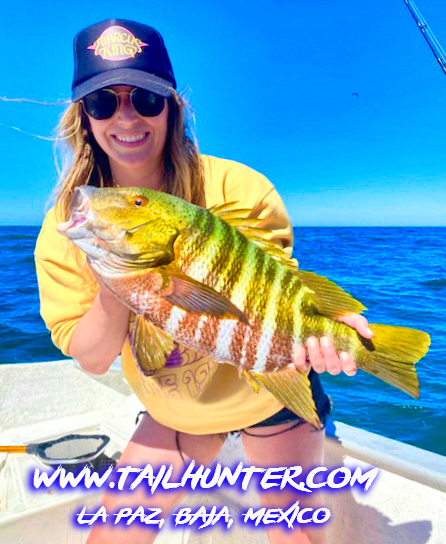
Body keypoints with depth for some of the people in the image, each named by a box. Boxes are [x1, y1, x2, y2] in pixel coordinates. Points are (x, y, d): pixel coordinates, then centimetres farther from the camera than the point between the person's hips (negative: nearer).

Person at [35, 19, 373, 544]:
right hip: (174, 411, 3)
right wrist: (112, 288, -34)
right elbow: (93, 360, -13)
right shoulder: (66, 228, -13)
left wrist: (312, 325, -41)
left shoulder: (236, 189, -22)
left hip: (269, 393, -1)